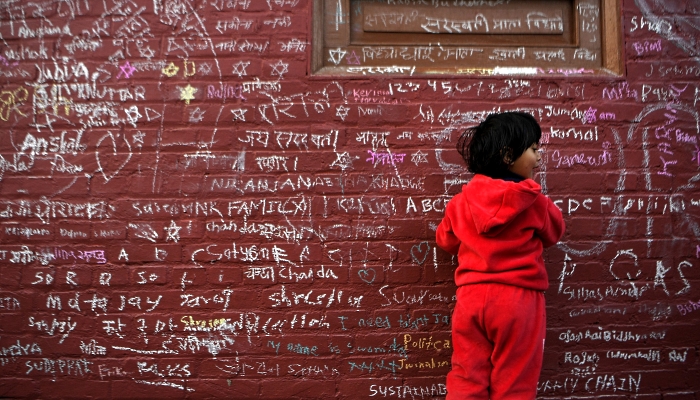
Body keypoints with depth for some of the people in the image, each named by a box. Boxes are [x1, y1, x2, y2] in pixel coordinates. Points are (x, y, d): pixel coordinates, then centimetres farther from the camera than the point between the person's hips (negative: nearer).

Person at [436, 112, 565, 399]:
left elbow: (445, 240, 13)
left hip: (472, 297, 3)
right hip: (517, 299, -3)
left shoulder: (463, 200, 1)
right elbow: (553, 233, 7)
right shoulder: (532, 201, -10)